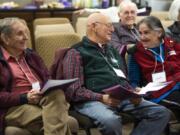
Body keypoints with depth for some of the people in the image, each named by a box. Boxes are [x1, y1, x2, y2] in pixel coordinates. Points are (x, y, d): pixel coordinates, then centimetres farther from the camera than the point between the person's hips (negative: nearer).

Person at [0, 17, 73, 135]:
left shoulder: (32, 55, 23)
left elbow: (47, 80, 22)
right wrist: (24, 98, -17)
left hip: (43, 99, 5)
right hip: (15, 107, -5)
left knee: (56, 93, -33)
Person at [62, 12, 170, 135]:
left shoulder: (112, 49, 27)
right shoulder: (76, 52, 3)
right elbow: (73, 91, -6)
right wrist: (102, 98, -19)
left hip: (122, 97, 7)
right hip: (93, 100, -6)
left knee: (162, 113, -12)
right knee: (111, 120, -39)